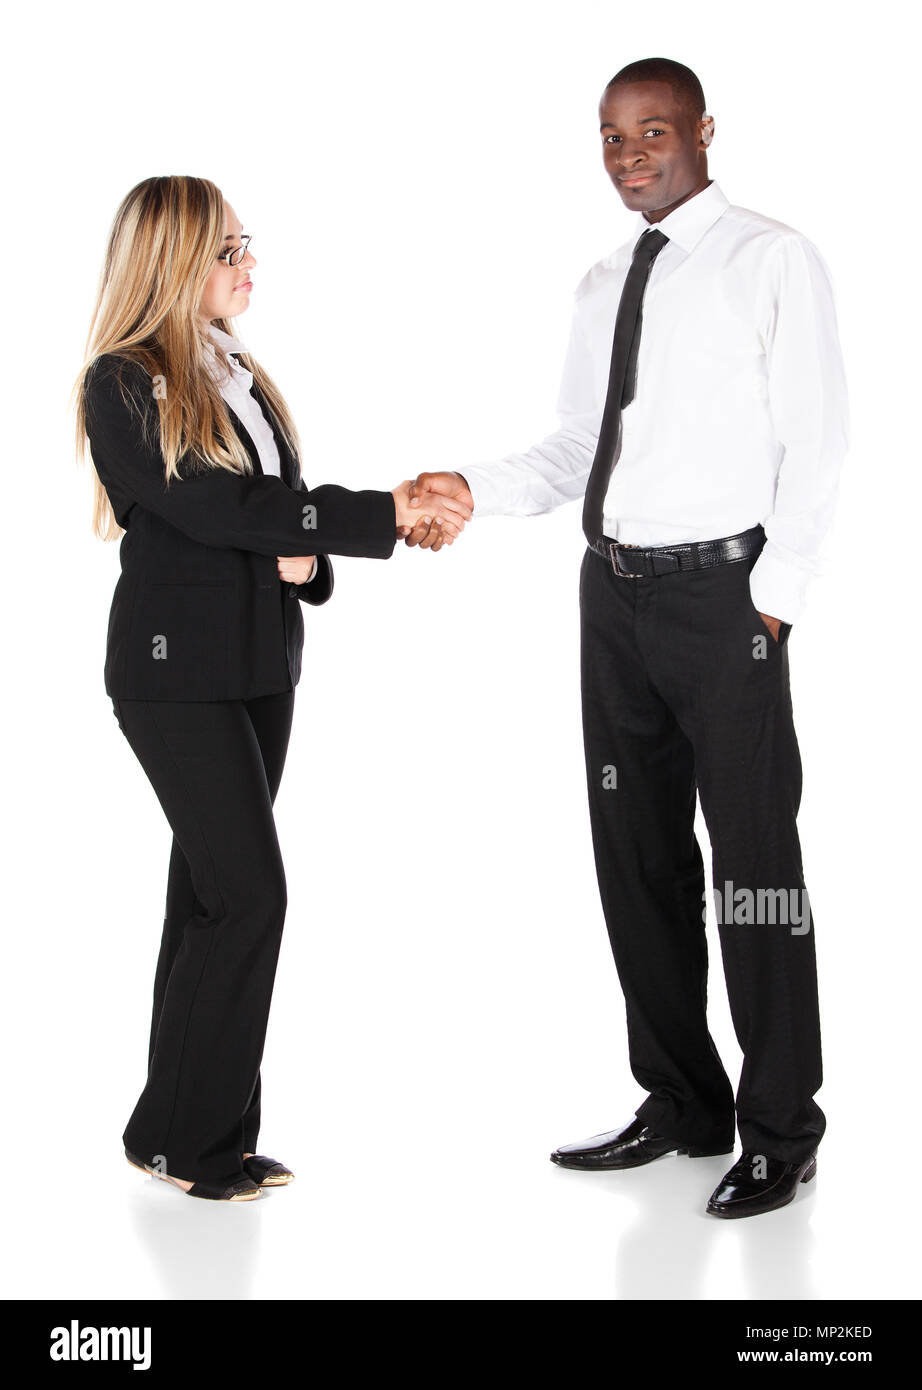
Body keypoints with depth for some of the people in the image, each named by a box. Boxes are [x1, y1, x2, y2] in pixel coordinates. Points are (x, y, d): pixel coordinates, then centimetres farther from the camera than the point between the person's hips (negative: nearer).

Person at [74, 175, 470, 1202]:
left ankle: (196, 1134, 16)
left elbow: (281, 502, 18)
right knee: (248, 892, -10)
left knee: (212, 890, 9)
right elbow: (212, 508, -18)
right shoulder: (121, 384, -11)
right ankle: (180, 1137, 3)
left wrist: (303, 556, -7)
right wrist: (387, 514, -18)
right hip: (177, 668, -8)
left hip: (262, 664, 8)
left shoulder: (237, 374, 14)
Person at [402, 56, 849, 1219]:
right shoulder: (602, 284, 16)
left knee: (752, 860, -2)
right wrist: (475, 490, -3)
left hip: (720, 590, -7)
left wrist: (773, 598, -14)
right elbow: (577, 447, 14)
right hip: (615, 590, 7)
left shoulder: (773, 262, -3)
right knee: (636, 854, 12)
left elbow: (814, 444, -7)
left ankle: (781, 1132, 11)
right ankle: (683, 1104, 27)